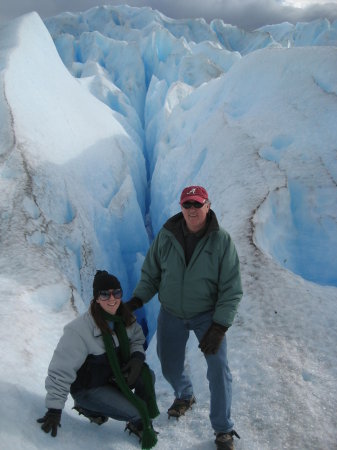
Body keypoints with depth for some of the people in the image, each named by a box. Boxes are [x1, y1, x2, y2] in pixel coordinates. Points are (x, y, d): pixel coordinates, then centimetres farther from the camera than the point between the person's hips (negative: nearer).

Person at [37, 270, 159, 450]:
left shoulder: (124, 318, -10)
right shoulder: (79, 330, -29)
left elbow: (137, 339, 7)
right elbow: (60, 371, -24)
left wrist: (137, 357, -16)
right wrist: (54, 410, -21)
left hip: (113, 376, 6)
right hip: (87, 387, -6)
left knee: (146, 375, -20)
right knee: (136, 411, -22)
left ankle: (144, 422, 5)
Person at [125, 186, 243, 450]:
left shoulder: (221, 240, -18)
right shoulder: (166, 236, -11)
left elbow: (231, 289, -15)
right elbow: (151, 274, 2)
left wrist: (219, 327, -20)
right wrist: (136, 300, -11)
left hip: (207, 314, -2)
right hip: (171, 314, 3)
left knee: (219, 368, -10)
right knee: (170, 367, 14)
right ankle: (185, 396, 50)